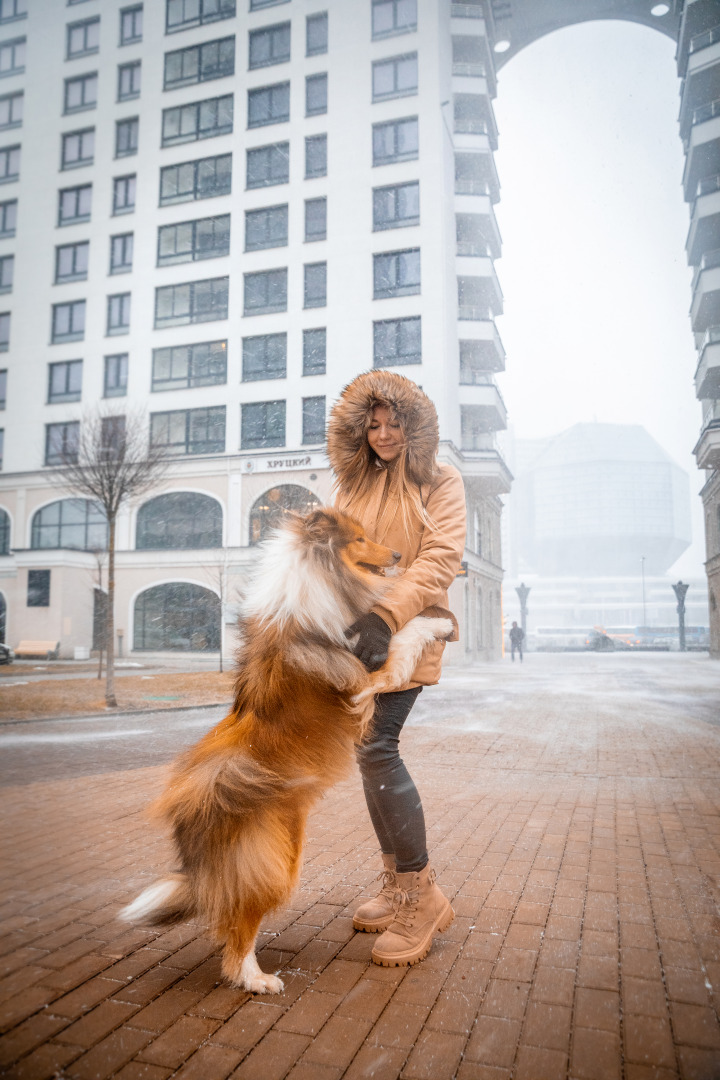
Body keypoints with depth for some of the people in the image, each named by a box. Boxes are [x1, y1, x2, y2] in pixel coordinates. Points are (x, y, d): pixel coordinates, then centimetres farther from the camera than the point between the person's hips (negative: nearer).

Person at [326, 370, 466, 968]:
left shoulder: (440, 482, 2)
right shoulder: (353, 486, 18)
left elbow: (440, 558, -10)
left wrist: (385, 615, -23)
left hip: (404, 631, -6)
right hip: (356, 633, 6)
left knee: (375, 745, -16)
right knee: (375, 748, 7)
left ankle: (421, 895, -3)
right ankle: (397, 885, 21)